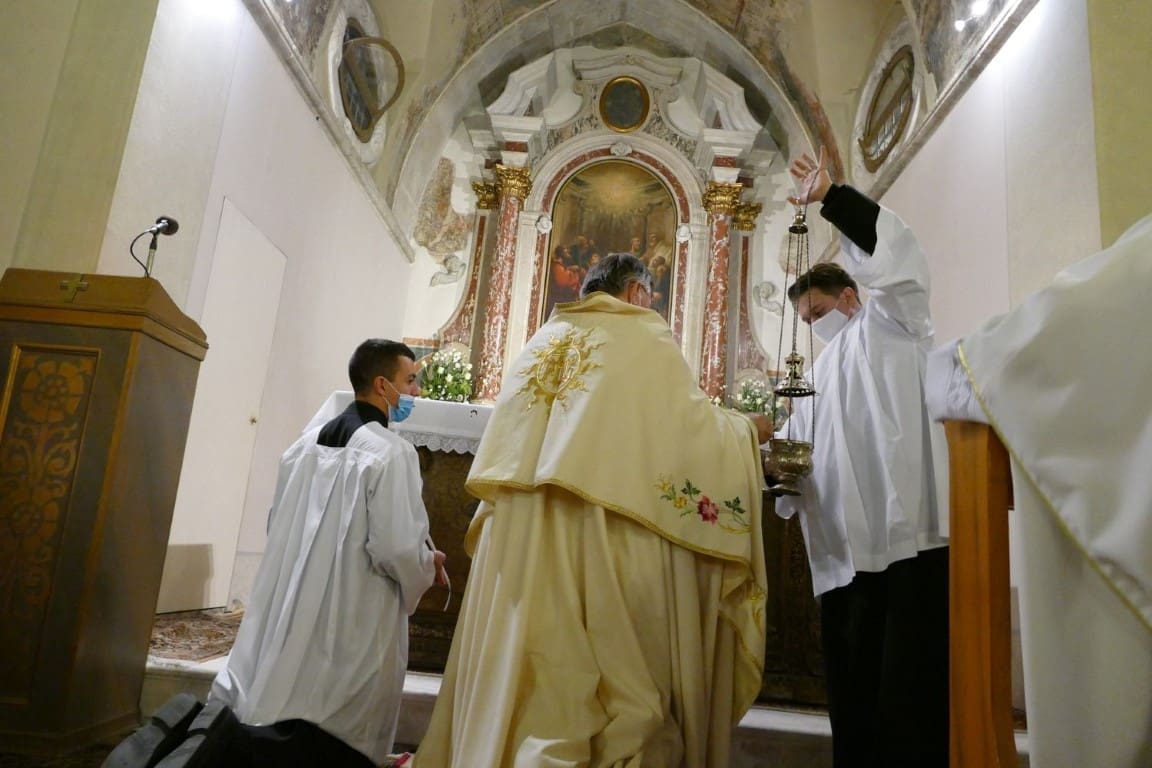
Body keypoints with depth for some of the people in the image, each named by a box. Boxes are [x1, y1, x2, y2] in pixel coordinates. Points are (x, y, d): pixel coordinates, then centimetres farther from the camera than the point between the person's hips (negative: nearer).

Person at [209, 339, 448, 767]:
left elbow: (277, 528, 16)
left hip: (291, 618, 7)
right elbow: (395, 550, -21)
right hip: (352, 632, -7)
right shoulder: (390, 452, -15)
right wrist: (428, 565, 0)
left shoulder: (306, 444, 8)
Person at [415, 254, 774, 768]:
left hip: (523, 531, 6)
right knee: (615, 669, 4)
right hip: (605, 536, -5)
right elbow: (689, 422, -3)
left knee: (529, 673, 12)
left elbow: (503, 453, 19)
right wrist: (746, 431, 13)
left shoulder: (544, 341, 19)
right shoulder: (645, 340, 2)